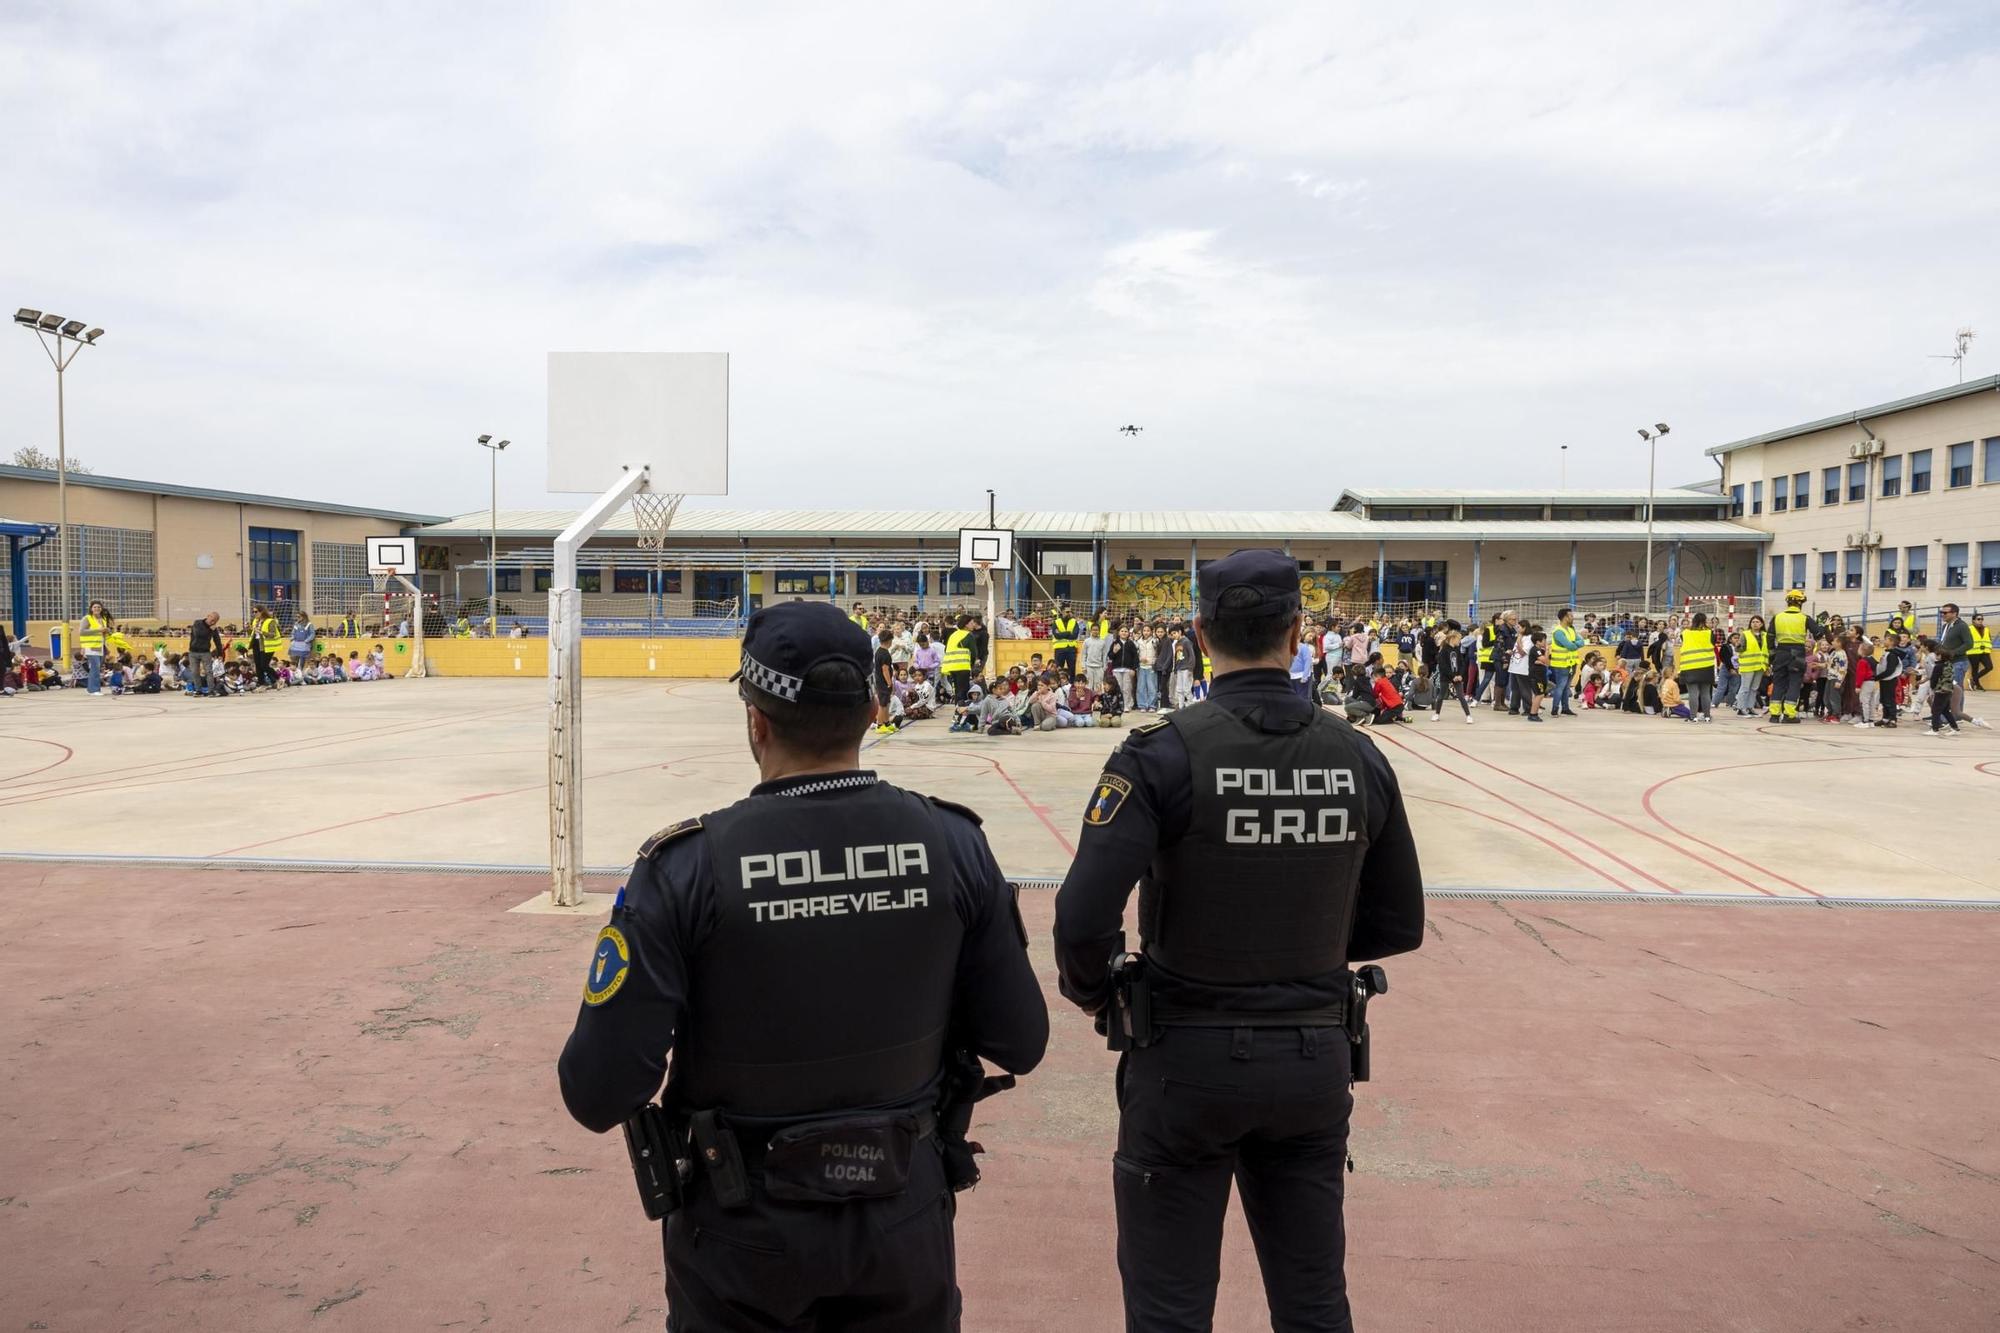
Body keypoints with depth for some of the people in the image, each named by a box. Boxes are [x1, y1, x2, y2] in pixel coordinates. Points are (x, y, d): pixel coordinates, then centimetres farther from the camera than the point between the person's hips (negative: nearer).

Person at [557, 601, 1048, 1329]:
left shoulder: (688, 867, -21)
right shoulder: (952, 844, -13)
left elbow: (599, 1095, -19)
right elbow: (1019, 1044, -6)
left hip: (747, 1238, -1)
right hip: (907, 1223, 2)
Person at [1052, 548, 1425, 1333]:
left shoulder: (1163, 754, -16)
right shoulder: (1359, 758, -3)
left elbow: (1084, 919, -23)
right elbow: (1397, 926, 5)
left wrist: (1089, 990, -2)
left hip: (1189, 1060, -4)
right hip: (1315, 1060, 4)